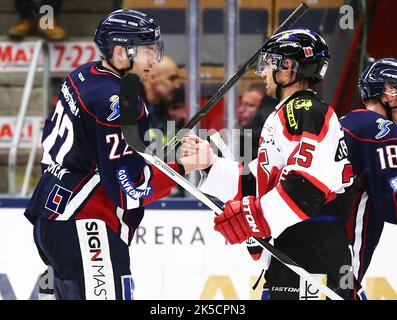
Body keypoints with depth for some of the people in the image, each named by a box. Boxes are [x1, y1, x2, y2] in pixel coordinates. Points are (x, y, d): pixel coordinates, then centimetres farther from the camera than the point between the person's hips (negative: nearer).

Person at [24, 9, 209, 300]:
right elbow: (129, 191, -19)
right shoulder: (120, 103, -20)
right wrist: (185, 167, -14)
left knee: (72, 293, 17)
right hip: (83, 228, -11)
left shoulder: (83, 76, 8)